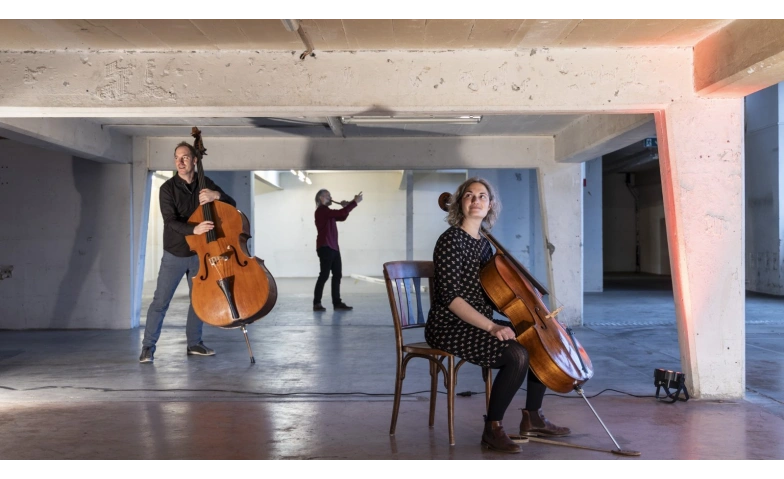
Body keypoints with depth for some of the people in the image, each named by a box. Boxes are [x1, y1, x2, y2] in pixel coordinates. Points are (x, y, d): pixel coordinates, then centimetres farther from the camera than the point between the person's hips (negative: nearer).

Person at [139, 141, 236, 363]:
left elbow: (232, 205, 0)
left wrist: (217, 195, -22)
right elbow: (171, 221, -21)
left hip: (199, 253, 4)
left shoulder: (205, 184, -1)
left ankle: (194, 343, 26)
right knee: (160, 300, -3)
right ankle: (148, 346, 7)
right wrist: (194, 229, -39)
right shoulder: (168, 188, -11)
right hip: (174, 254, -3)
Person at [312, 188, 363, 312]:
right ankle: (317, 303, -3)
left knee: (337, 275, 7)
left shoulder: (327, 212, 21)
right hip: (325, 247, -10)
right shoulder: (321, 210, -11)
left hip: (333, 247, 10)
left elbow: (342, 217, 23)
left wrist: (345, 207, 5)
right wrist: (355, 202, -16)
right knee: (324, 275, -8)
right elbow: (340, 213, -21)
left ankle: (337, 303, 10)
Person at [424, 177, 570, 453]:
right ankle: (493, 430, -10)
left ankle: (532, 419, 19)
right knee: (517, 355, -27)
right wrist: (491, 327, -28)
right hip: (449, 328, -9)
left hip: (479, 324, 9)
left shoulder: (483, 243, 11)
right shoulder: (451, 240, -15)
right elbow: (450, 297, -22)